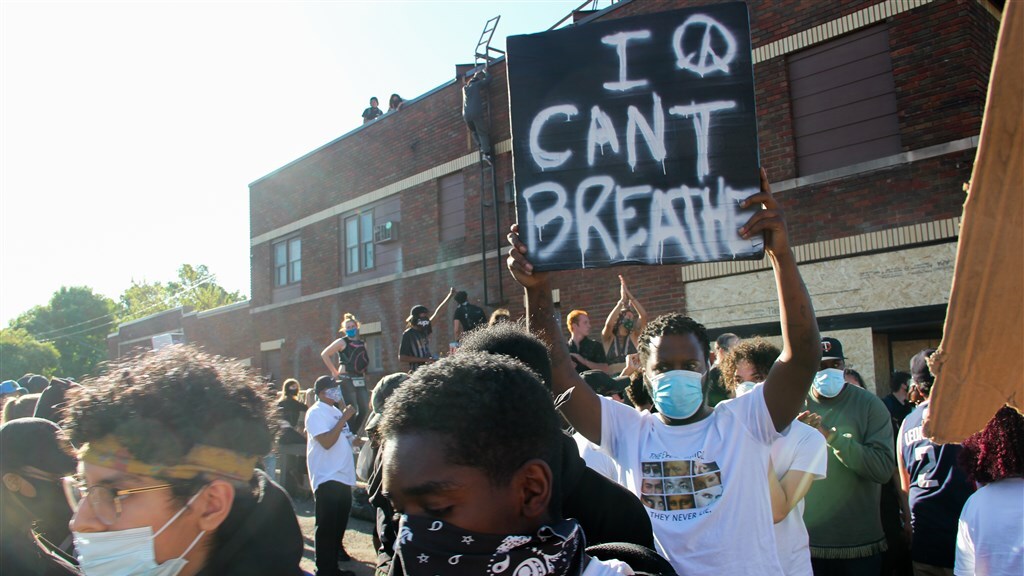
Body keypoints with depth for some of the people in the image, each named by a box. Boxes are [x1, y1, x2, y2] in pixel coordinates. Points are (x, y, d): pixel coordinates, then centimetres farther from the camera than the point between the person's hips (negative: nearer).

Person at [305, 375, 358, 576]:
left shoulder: (336, 411, 15)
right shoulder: (316, 413, -11)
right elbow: (326, 442, -23)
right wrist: (344, 418, -20)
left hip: (343, 477, 9)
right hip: (327, 479, -9)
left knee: (339, 525, 19)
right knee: (326, 527, -4)